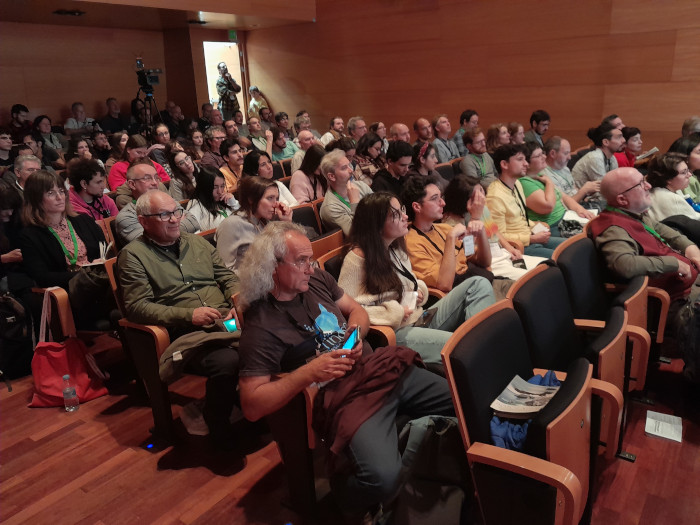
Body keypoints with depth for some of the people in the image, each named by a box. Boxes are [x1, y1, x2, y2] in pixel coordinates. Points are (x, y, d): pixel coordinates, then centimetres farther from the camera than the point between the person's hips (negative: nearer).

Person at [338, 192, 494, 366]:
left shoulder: (396, 247, 13)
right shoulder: (356, 260, -14)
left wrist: (420, 291, 4)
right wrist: (394, 312, -17)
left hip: (421, 318, 10)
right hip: (395, 333, -9)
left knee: (480, 284, -4)